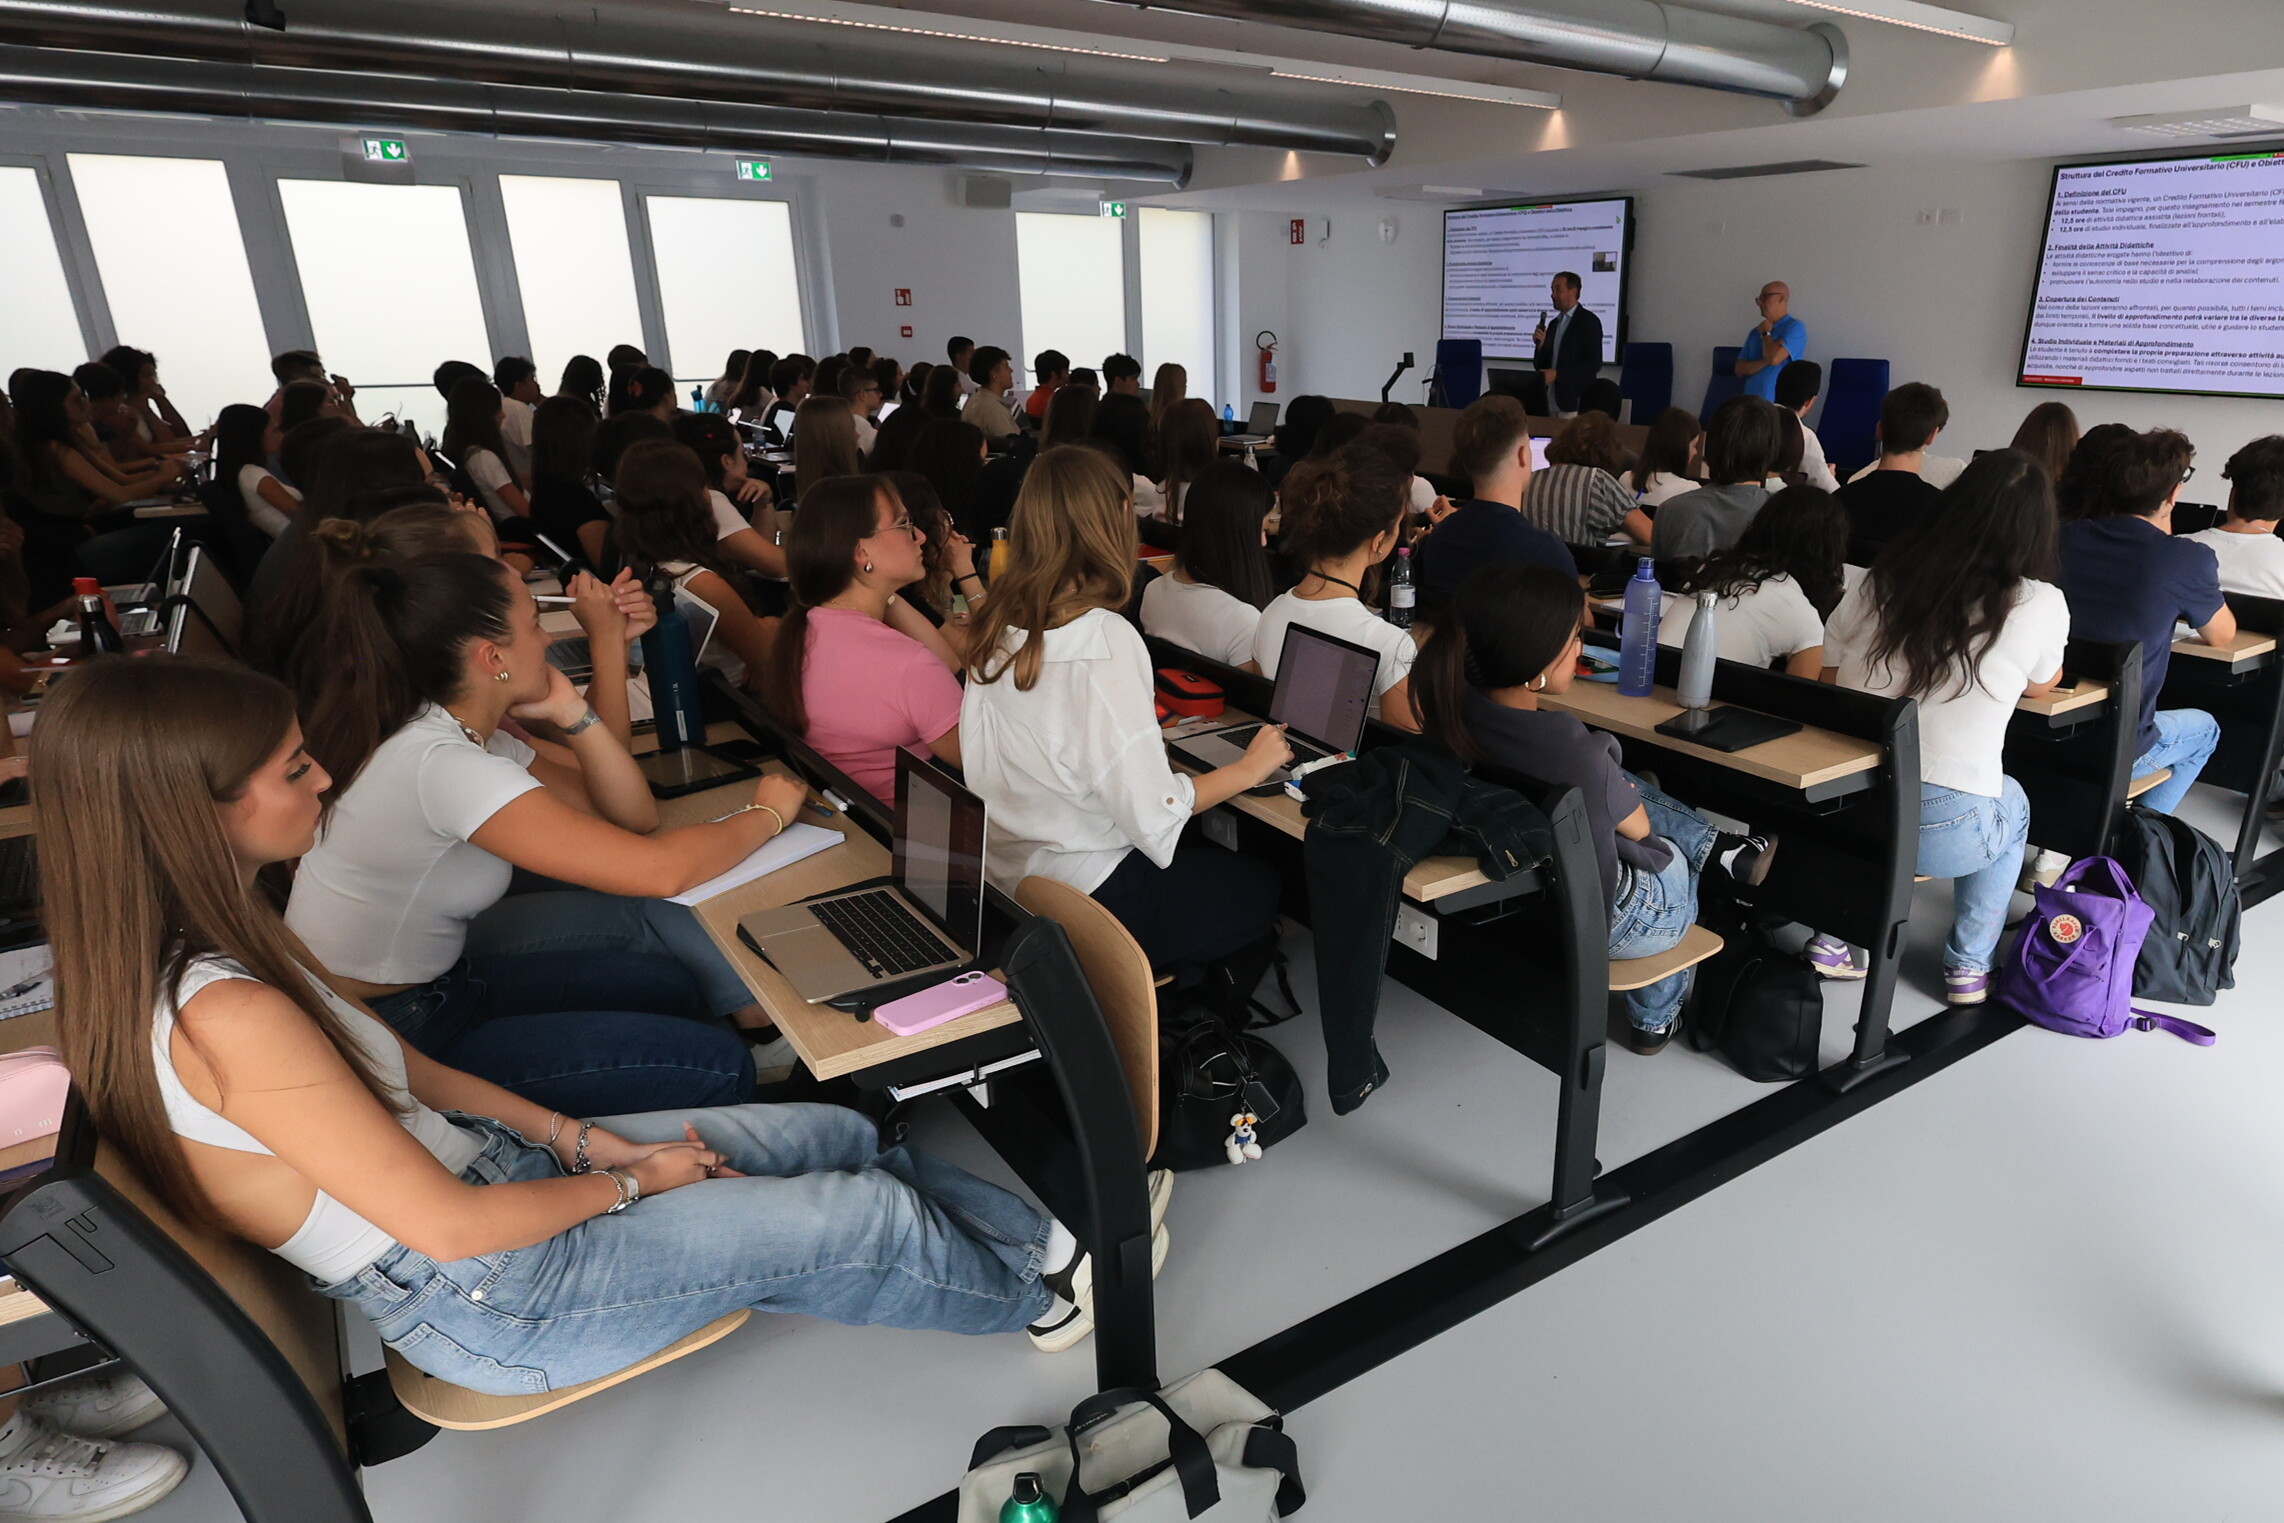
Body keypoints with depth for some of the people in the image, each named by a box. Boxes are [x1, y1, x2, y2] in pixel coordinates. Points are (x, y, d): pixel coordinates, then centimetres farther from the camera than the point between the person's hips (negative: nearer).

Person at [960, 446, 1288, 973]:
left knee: (1208, 858, 25)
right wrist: (1251, 767, -7)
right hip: (1081, 899, -7)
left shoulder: (1001, 626, -3)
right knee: (1262, 886, 16)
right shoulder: (1105, 641, -24)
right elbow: (1153, 815, -22)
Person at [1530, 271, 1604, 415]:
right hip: (1550, 403, 6)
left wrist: (1557, 374, -18)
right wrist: (1540, 345, -4)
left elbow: (1594, 364, -13)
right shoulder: (1554, 324, 16)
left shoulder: (1589, 321, -5)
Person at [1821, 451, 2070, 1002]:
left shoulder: (1879, 582, 3)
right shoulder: (2041, 606, -3)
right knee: (2012, 806, 33)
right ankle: (1968, 966, 35)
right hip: (1942, 831, -2)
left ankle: (1833, 936, 28)